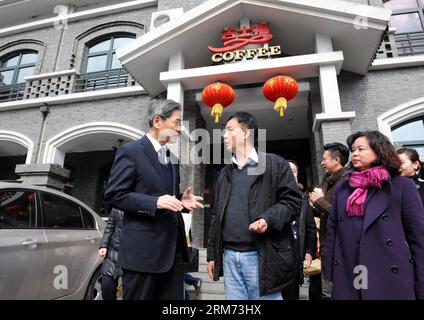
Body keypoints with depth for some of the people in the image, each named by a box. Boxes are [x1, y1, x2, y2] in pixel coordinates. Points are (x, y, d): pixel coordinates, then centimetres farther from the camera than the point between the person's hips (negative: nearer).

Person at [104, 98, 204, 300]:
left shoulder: (172, 158, 17)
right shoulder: (130, 151, -6)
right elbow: (113, 195, -11)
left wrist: (181, 201, 2)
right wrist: (155, 202, -22)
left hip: (173, 249, 7)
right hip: (143, 249, -7)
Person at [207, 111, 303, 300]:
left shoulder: (275, 164, -1)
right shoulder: (225, 173, 15)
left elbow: (292, 201, -4)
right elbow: (216, 215, 15)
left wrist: (268, 219, -22)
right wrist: (212, 254, 13)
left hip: (261, 256, -5)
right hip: (229, 257, 5)